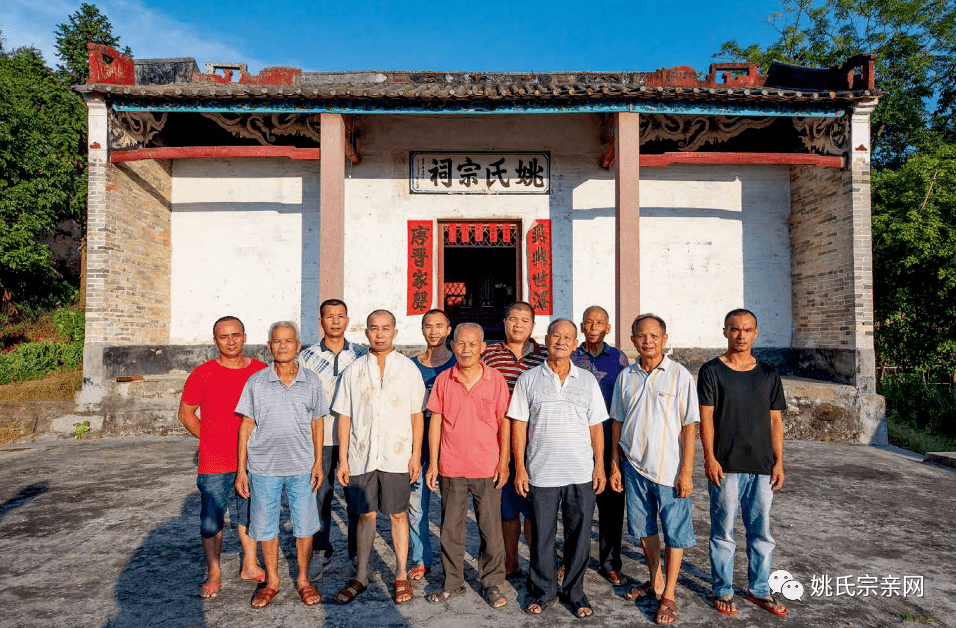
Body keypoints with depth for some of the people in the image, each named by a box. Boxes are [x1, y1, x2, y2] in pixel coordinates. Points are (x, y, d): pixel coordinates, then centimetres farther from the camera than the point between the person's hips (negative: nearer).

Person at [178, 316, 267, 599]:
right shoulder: (203, 373, -5)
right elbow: (185, 413, 4)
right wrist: (211, 439, 1)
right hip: (215, 464, -2)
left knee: (250, 517, 15)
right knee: (211, 521, 7)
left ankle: (250, 566, 30)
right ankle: (214, 573, 24)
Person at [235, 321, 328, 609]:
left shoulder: (312, 381, 1)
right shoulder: (256, 382, -1)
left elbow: (317, 423, 7)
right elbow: (246, 425, 2)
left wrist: (318, 462, 1)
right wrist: (241, 469, 0)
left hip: (302, 466, 0)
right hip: (263, 467, 0)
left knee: (305, 526, 8)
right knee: (265, 527, 10)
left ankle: (303, 580, 27)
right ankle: (271, 582, 29)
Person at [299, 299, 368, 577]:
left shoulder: (362, 355, 4)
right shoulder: (307, 357, 4)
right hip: (318, 439, 0)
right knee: (319, 496, 7)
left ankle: (357, 550, 23)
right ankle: (321, 551, 24)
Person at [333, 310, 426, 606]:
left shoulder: (408, 368, 2)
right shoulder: (354, 370, 4)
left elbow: (416, 415, 3)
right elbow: (344, 416, 5)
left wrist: (416, 455, -2)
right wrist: (343, 459, 1)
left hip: (396, 456, -1)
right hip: (361, 456, 1)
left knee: (398, 515, 6)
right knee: (365, 515, 10)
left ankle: (401, 577, 20)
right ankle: (361, 576, 25)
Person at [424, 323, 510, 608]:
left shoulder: (495, 379, -2)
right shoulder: (443, 380, 1)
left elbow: (504, 422, 1)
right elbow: (435, 421, 4)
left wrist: (504, 462, -3)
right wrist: (433, 463, 1)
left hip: (487, 467, -1)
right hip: (451, 467, 1)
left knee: (491, 528, 7)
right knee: (450, 527, 11)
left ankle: (491, 582, 24)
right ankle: (452, 581, 28)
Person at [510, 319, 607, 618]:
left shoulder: (588, 380, 6)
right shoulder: (529, 380, 1)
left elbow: (596, 426, 9)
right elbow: (519, 425, 1)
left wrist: (600, 465, 3)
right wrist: (520, 467, -3)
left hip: (581, 473, 1)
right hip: (540, 473, -1)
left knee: (579, 535, 9)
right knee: (542, 535, 9)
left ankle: (574, 591, 28)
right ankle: (543, 591, 28)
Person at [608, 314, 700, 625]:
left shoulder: (679, 375, -8)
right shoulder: (626, 377, 3)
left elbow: (689, 426, -8)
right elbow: (618, 423, 9)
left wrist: (686, 471, -12)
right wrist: (614, 465, 7)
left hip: (670, 468, -4)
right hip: (634, 466, 4)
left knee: (675, 532, 5)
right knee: (644, 528, 16)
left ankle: (668, 595, 21)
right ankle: (655, 582, 36)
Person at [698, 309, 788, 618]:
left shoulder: (768, 374, 9)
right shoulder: (711, 371, -2)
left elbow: (775, 421, 10)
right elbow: (706, 417, -5)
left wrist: (779, 462, 5)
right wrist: (709, 458, -11)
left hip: (762, 466, 4)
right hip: (725, 466, -3)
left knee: (761, 532, 12)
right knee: (723, 532, 5)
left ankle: (759, 590, 28)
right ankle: (723, 591, 20)